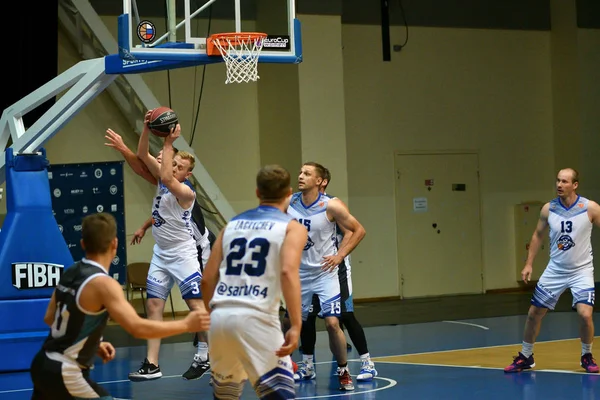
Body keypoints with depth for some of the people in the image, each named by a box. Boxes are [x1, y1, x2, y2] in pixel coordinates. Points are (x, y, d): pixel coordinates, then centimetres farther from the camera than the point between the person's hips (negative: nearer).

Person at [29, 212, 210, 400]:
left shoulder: (70, 273, 5)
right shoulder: (103, 284, -20)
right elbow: (137, 328, -30)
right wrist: (186, 325, -22)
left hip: (44, 364, 9)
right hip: (64, 374, -9)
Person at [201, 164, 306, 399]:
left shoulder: (232, 224, 22)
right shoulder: (292, 227, 6)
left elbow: (207, 280, 19)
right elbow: (288, 271, -13)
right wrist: (296, 326, -18)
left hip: (220, 317, 6)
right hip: (255, 318, -5)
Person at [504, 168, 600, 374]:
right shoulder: (549, 209, -5)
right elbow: (538, 235, 9)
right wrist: (529, 263, 5)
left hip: (581, 270, -3)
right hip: (555, 270, 3)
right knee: (534, 313, 6)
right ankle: (525, 357, 26)